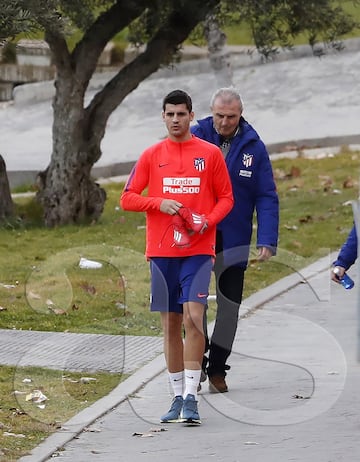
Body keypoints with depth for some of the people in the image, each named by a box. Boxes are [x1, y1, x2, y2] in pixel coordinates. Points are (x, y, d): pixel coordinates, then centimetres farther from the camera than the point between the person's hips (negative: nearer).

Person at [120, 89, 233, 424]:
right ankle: (178, 397, 14)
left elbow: (226, 198, 8)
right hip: (162, 251, 2)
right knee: (170, 324, 5)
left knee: (193, 316, -15)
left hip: (198, 249, -2)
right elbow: (127, 199, 8)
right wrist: (160, 202, -10)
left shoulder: (210, 154, 4)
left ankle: (191, 397, -15)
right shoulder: (151, 156, 8)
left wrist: (206, 222, -10)